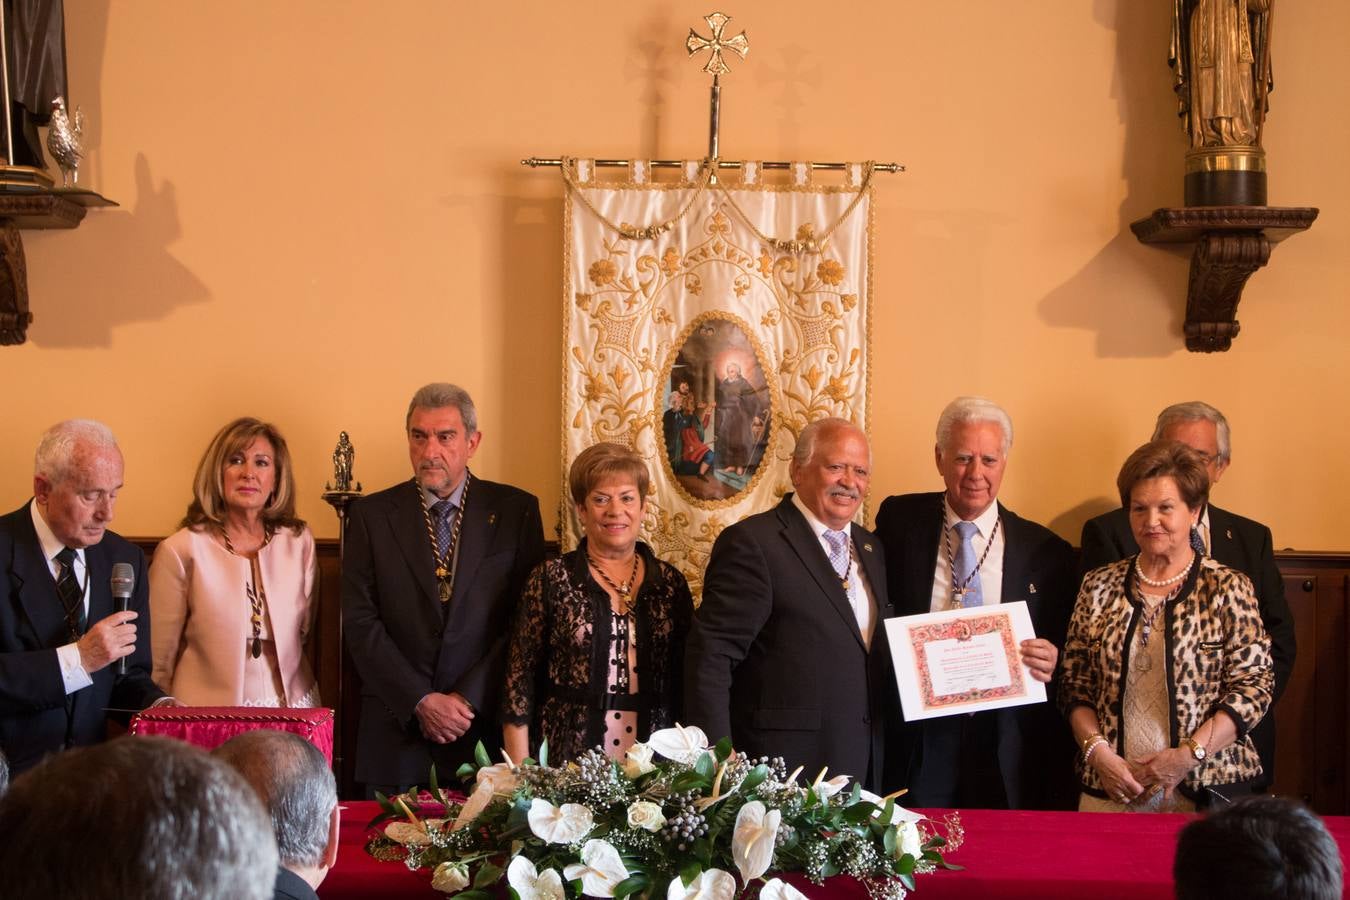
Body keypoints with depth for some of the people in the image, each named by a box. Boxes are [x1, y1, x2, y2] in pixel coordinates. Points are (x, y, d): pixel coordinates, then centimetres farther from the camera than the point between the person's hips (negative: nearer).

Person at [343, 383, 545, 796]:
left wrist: (469, 699, -9)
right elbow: (360, 622, -1)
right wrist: (420, 701, -10)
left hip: (486, 731, 0)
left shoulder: (516, 510, 3)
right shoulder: (372, 515, 4)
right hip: (395, 735, 1)